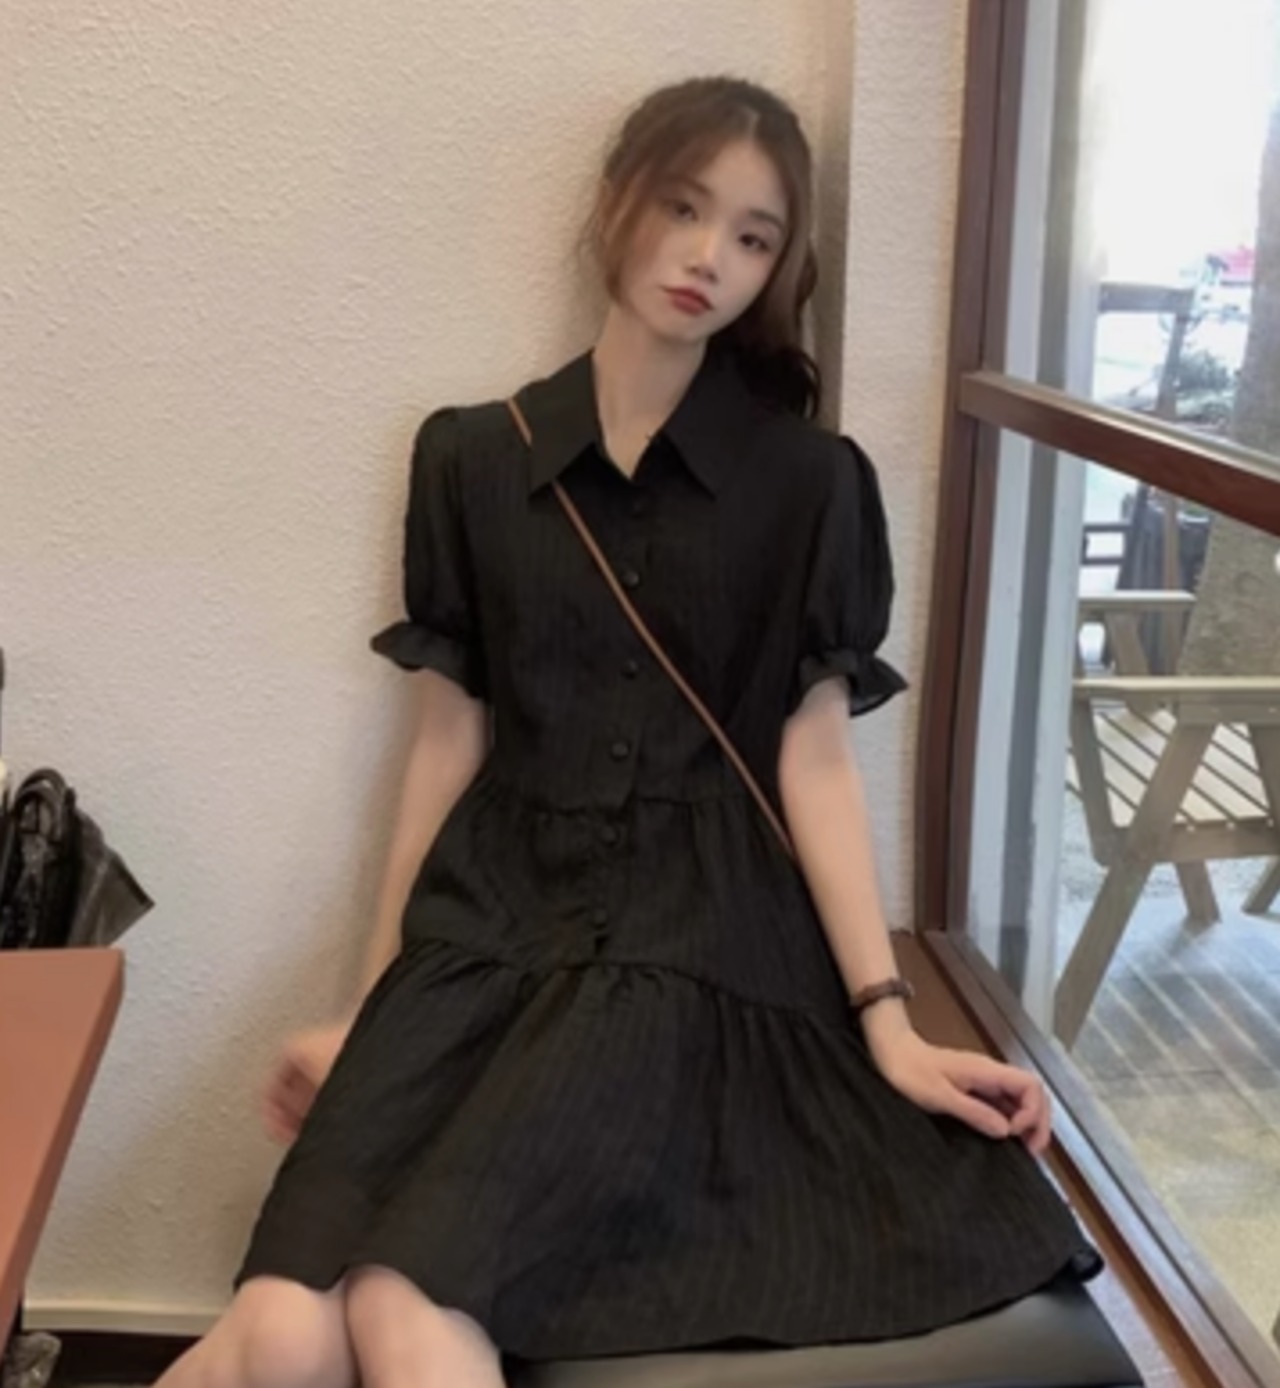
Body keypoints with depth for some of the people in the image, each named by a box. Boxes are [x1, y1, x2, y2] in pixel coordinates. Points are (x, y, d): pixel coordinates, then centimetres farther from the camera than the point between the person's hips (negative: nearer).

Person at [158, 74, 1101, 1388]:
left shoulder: (810, 482, 4)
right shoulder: (470, 458, 8)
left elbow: (813, 754, 3)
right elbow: (450, 739, 10)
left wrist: (887, 1021, -3)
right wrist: (372, 1005, 12)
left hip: (690, 930, -2)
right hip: (489, 918, 2)